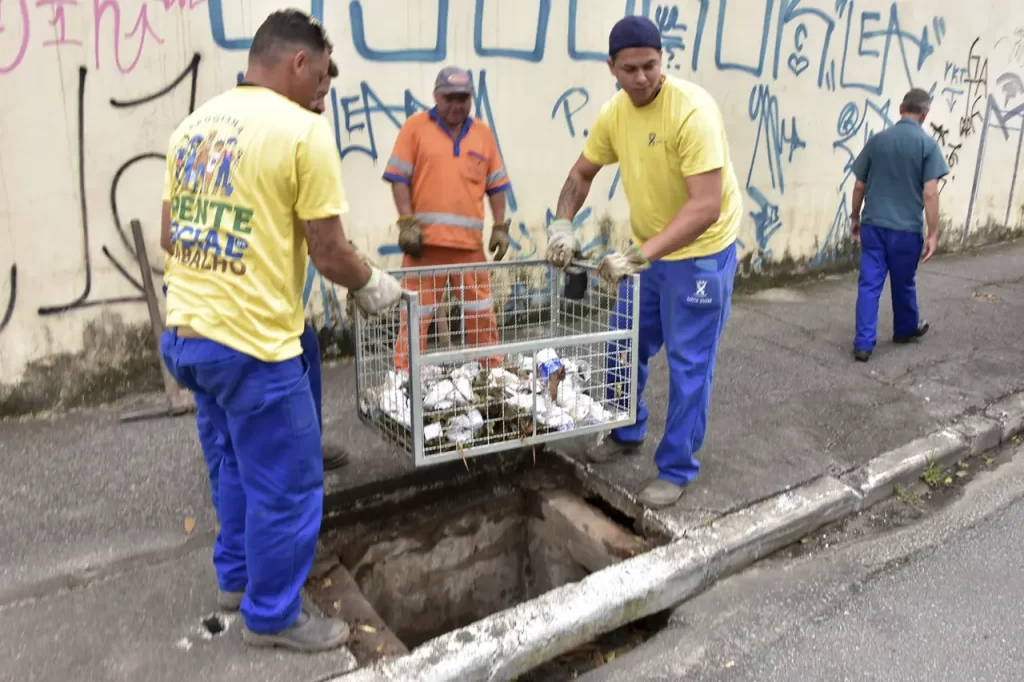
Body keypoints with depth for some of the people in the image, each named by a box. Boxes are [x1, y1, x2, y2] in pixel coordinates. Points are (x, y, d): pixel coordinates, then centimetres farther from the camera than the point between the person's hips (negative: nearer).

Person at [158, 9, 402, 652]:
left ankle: (237, 577, 42)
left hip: (185, 332, 9)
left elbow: (172, 234, 16)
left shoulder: (194, 124, 11)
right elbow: (329, 252, -13)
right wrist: (372, 285, 6)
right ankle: (273, 615, 25)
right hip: (251, 341, -9)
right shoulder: (303, 130, -13)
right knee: (287, 486, 9)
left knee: (238, 466, 26)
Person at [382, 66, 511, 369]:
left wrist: (500, 227, 7)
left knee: (482, 315, 11)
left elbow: (495, 185, 15)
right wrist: (407, 223, -10)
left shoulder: (483, 133, 12)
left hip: (470, 241, 3)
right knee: (415, 315, 0)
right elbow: (399, 178, -1)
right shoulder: (415, 127, 3)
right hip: (426, 238, -3)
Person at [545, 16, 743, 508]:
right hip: (646, 251, 7)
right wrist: (562, 222, -8)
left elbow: (706, 206, -32)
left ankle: (677, 469, 16)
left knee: (687, 365, 1)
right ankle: (626, 434, 38)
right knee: (625, 350, 15)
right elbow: (581, 174, 11)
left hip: (700, 254, -7)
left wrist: (639, 255, -38)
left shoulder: (692, 110, -25)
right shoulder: (614, 113, -4)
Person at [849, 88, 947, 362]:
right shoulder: (928, 144, -7)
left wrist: (855, 218, 18)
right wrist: (933, 233, -7)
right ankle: (906, 329, 39)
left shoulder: (877, 140, 2)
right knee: (904, 283, 17)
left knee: (869, 284, 2)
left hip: (873, 225, 2)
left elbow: (859, 186, 6)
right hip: (907, 228, -2)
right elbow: (929, 194, -12)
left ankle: (863, 344, -2)